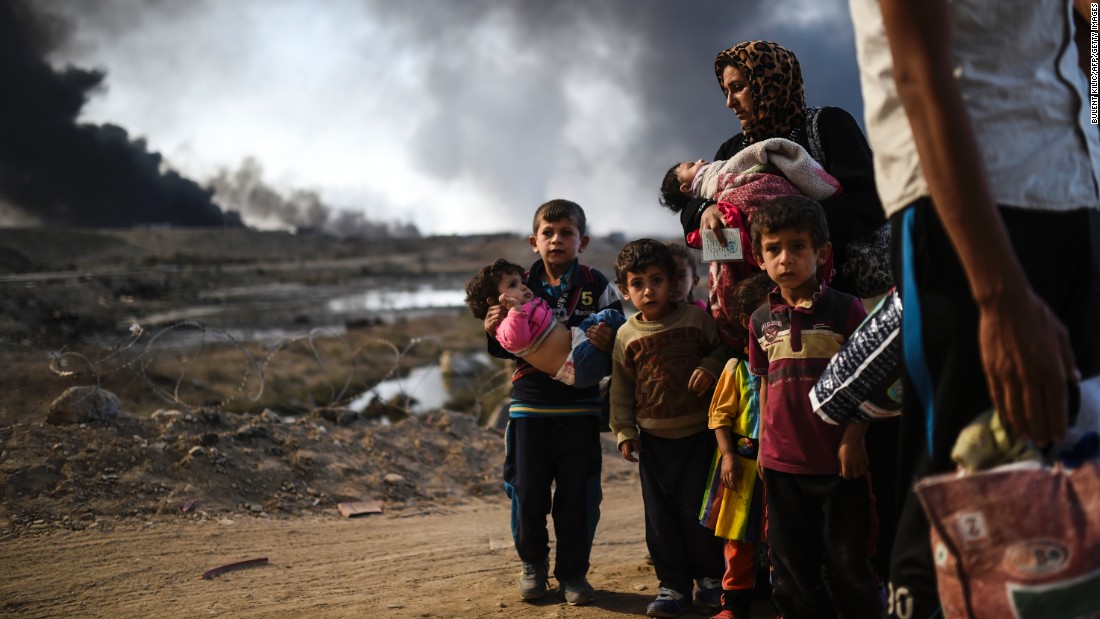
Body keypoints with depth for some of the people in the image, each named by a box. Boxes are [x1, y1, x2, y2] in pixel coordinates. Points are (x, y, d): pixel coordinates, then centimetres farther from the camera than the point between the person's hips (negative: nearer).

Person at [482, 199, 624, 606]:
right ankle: (533, 563, 28)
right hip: (530, 404, 1)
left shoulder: (597, 286, -1)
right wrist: (493, 332, -12)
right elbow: (505, 349, 9)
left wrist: (610, 342, -20)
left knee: (577, 493, 5)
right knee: (528, 491, 8)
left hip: (580, 407, -1)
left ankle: (573, 571, 20)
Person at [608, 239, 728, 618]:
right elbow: (621, 389, 7)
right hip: (653, 438, 2)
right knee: (660, 515, 5)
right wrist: (624, 433, 3)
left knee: (697, 509, 2)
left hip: (697, 433, -2)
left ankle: (710, 576, 21)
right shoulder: (626, 336, 2)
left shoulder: (696, 319, -5)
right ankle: (673, 584, 17)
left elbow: (723, 349, 5)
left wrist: (710, 366, -15)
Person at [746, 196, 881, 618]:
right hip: (782, 463, 4)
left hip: (838, 461, -4)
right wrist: (765, 442, 12)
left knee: (849, 564, 5)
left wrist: (853, 439, -12)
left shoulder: (846, 310, -8)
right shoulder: (761, 320, 5)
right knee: (791, 572, 12)